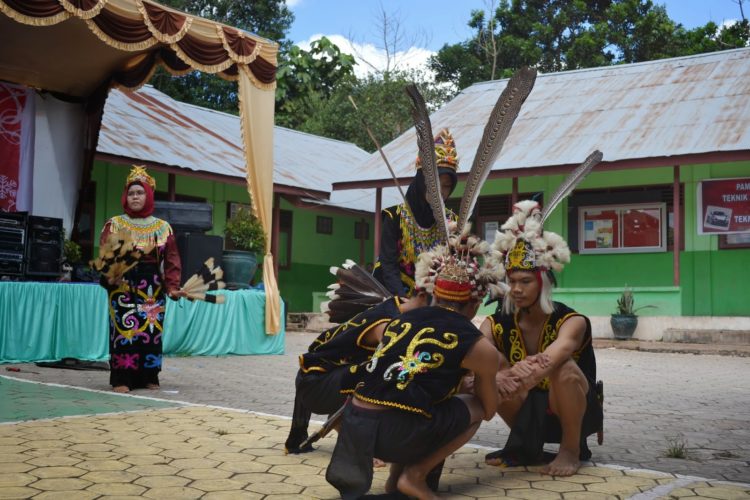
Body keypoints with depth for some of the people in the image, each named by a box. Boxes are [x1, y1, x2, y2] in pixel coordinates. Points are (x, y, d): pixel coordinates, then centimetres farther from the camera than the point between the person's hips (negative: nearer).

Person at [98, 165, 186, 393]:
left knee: (152, 332, 2)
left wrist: (172, 287, -5)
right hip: (123, 287, -2)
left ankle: (149, 377, 12)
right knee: (124, 331, -8)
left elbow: (171, 260, 7)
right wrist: (110, 275, -23)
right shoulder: (114, 224, 5)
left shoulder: (162, 227, 10)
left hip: (153, 289, 2)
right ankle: (122, 379, -3)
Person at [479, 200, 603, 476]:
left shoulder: (571, 321, -20)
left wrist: (528, 375, -66)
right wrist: (494, 377, -53)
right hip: (529, 412, 4)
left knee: (564, 369, -35)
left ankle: (572, 450, -10)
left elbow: (559, 350, -44)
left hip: (573, 412, -4)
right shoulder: (498, 323, -9)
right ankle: (525, 445, -2)